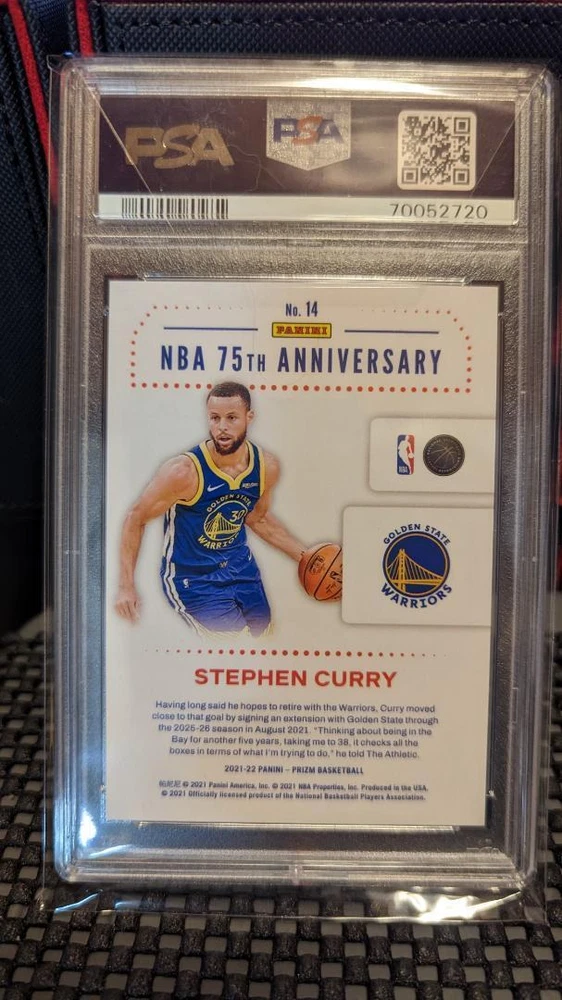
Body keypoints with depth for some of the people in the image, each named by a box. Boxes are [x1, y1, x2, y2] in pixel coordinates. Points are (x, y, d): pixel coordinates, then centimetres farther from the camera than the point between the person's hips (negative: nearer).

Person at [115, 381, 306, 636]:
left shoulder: (267, 466, -9)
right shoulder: (184, 471, -26)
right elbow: (135, 519, -14)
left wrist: (305, 556, 8)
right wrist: (126, 586, -18)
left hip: (240, 564, 6)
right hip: (192, 577, -6)